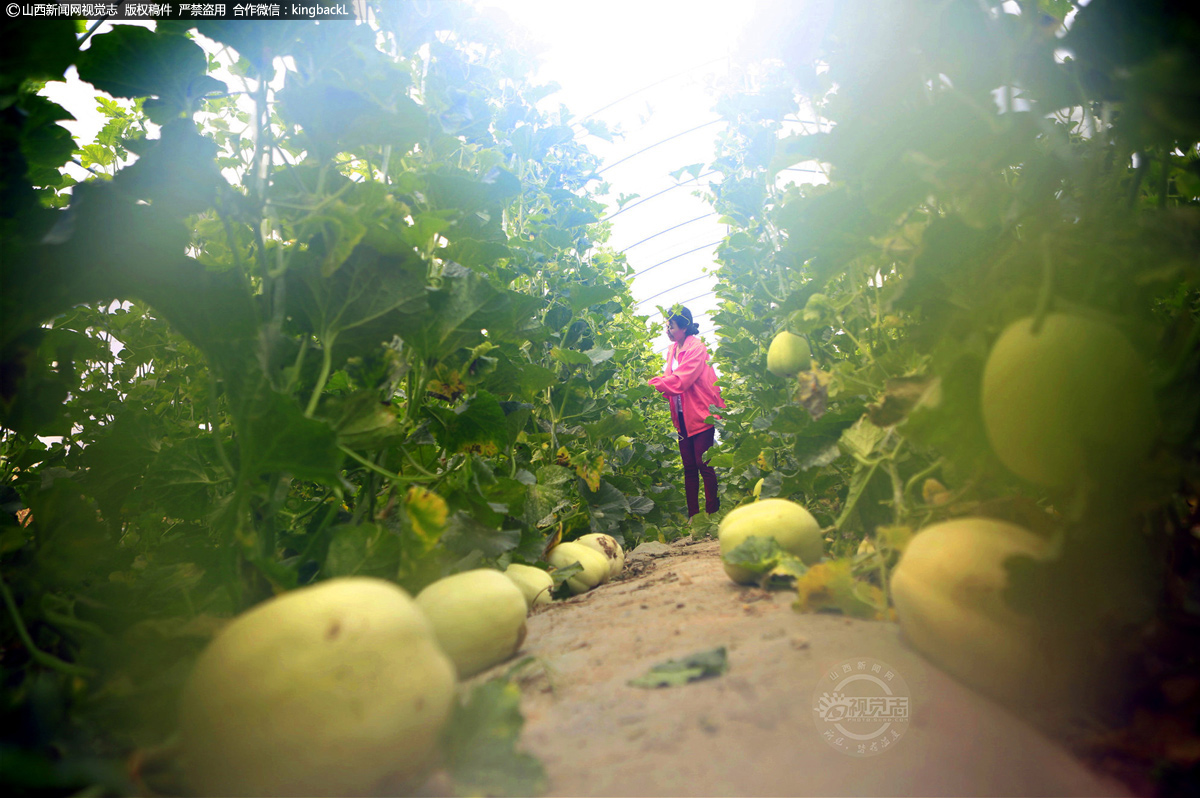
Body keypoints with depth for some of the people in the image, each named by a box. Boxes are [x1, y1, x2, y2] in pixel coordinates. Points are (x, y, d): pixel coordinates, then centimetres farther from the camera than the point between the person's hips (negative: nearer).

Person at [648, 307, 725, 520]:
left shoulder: (697, 348, -10)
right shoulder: (672, 351, 14)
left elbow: (680, 381, -20)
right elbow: (670, 380, 11)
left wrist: (652, 384, -22)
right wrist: (659, 383, -9)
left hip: (700, 414, -7)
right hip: (682, 418, 7)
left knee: (703, 465, -5)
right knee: (689, 467, 7)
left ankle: (712, 514, 4)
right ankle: (692, 516, 11)